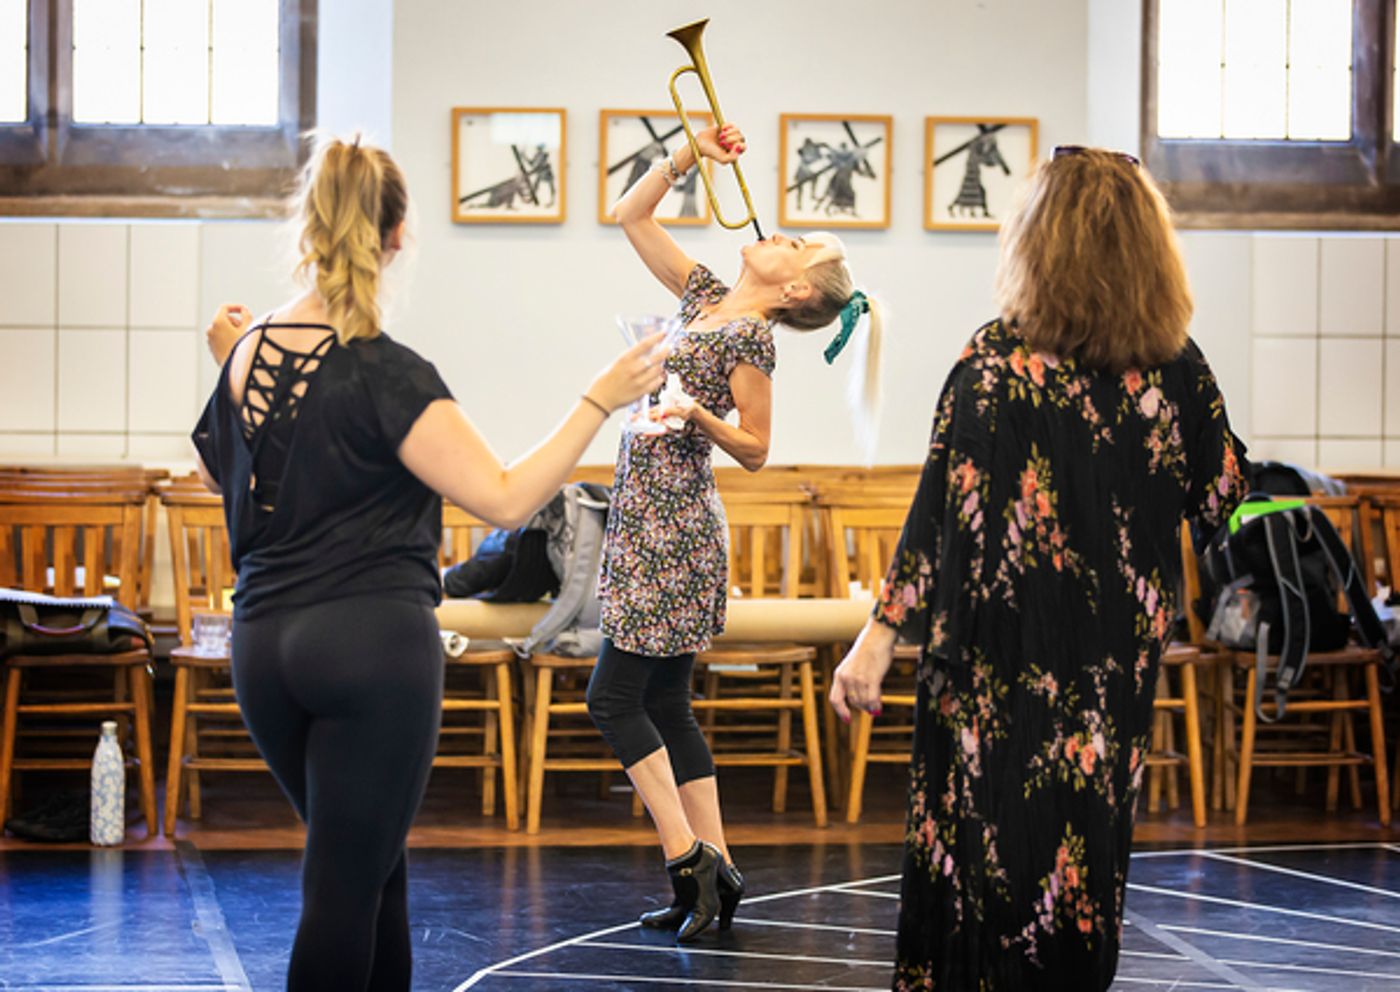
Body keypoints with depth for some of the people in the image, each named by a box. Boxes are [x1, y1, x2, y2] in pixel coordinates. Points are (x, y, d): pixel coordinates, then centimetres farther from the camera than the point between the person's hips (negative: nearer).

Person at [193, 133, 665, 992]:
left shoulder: (249, 352, 5)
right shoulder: (383, 374, -15)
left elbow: (222, 476, 22)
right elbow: (506, 499, -19)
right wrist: (600, 402, -13)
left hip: (264, 645, 7)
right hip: (375, 640, -7)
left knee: (373, 866, 20)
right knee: (346, 887, -1)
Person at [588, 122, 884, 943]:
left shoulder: (750, 338, -11)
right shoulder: (706, 297, 11)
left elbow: (755, 450, -8)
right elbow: (632, 215, 18)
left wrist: (697, 416, -25)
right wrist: (690, 157, 10)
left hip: (672, 534, -9)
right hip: (652, 524, 9)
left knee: (615, 698, -8)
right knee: (664, 707, 9)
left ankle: (691, 863, -7)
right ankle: (715, 872, 11)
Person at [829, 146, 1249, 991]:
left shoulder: (1000, 359, -13)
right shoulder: (1176, 365, -4)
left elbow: (942, 510, -16)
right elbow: (1221, 500, 7)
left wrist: (879, 638, -12)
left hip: (1001, 659, -3)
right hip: (1121, 659, 4)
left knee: (983, 836, 7)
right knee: (1088, 836, 14)